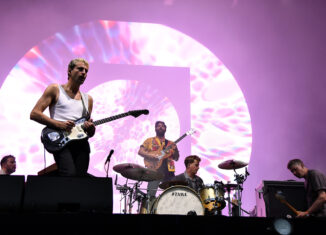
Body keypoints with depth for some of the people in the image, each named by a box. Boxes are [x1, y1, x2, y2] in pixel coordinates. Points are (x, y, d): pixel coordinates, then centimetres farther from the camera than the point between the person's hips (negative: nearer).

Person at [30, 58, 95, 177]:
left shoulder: (88, 99, 22)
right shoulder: (55, 90, 9)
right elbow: (34, 114, -1)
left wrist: (91, 129, -1)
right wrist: (59, 124, -11)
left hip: (81, 142, 5)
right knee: (70, 175, -26)